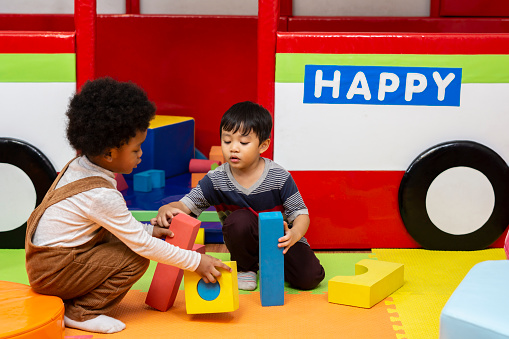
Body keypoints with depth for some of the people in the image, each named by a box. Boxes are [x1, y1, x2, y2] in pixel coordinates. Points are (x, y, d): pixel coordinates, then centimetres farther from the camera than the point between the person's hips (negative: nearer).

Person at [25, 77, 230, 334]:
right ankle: (80, 313, -5)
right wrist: (196, 262, -13)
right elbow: (143, 245, -19)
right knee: (135, 258, -13)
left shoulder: (78, 165, 2)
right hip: (53, 273, -9)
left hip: (41, 258, 9)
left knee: (117, 236, 10)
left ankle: (73, 298, 10)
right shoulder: (101, 195, -25)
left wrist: (147, 230, 11)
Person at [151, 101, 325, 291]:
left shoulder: (279, 177, -18)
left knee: (310, 277, -21)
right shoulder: (216, 180, -13)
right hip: (245, 242, 1)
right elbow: (186, 205, -14)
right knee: (239, 219, -32)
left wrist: (294, 234, -38)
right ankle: (245, 268, -3)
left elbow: (300, 214, -15)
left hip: (279, 239, -1)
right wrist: (166, 209, -38)